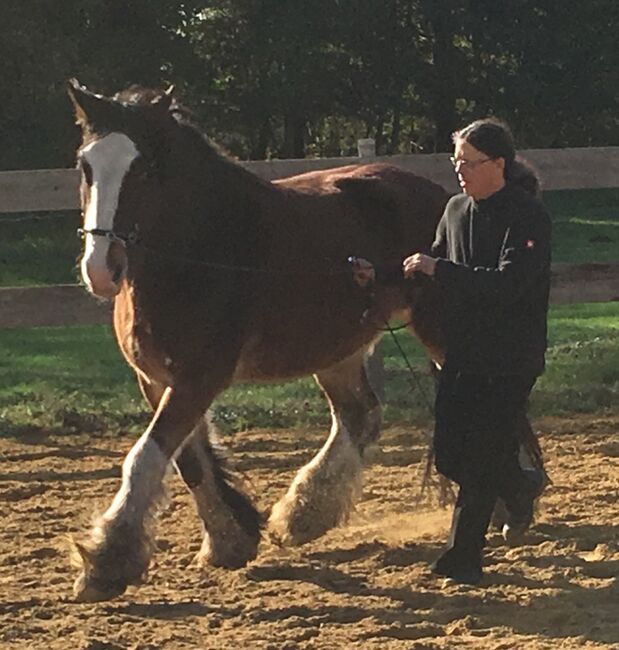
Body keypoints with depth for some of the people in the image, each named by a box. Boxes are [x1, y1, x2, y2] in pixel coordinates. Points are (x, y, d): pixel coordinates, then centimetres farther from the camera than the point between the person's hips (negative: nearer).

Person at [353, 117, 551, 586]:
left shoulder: (529, 216, -15)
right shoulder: (457, 210, 8)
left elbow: (508, 283, -26)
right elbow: (432, 270, 16)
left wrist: (439, 270, -27)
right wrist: (382, 277, 0)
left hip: (511, 358, -7)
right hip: (462, 351, 7)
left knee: (481, 456, -7)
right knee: (450, 458, 8)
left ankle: (464, 557, 3)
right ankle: (521, 489, 35)